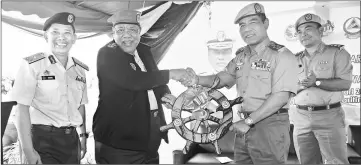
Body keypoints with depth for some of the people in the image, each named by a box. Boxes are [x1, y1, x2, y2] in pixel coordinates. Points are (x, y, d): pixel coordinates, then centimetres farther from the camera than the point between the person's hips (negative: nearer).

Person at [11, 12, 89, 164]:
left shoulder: (80, 69, 7)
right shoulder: (32, 65, -8)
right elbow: (22, 109, -11)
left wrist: (83, 136, 14)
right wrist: (28, 150, -15)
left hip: (71, 139, 5)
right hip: (43, 139, -5)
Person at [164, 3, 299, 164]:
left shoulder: (282, 55, -9)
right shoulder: (241, 56, 12)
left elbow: (281, 97, -18)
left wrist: (248, 121, -19)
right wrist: (198, 80, -14)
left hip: (270, 125, -6)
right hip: (245, 126, 6)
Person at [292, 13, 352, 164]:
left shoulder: (337, 53, 0)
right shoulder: (296, 59, 13)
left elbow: (345, 83, -12)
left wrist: (317, 82, -19)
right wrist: (299, 85, -10)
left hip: (329, 116, -4)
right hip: (301, 117, 4)